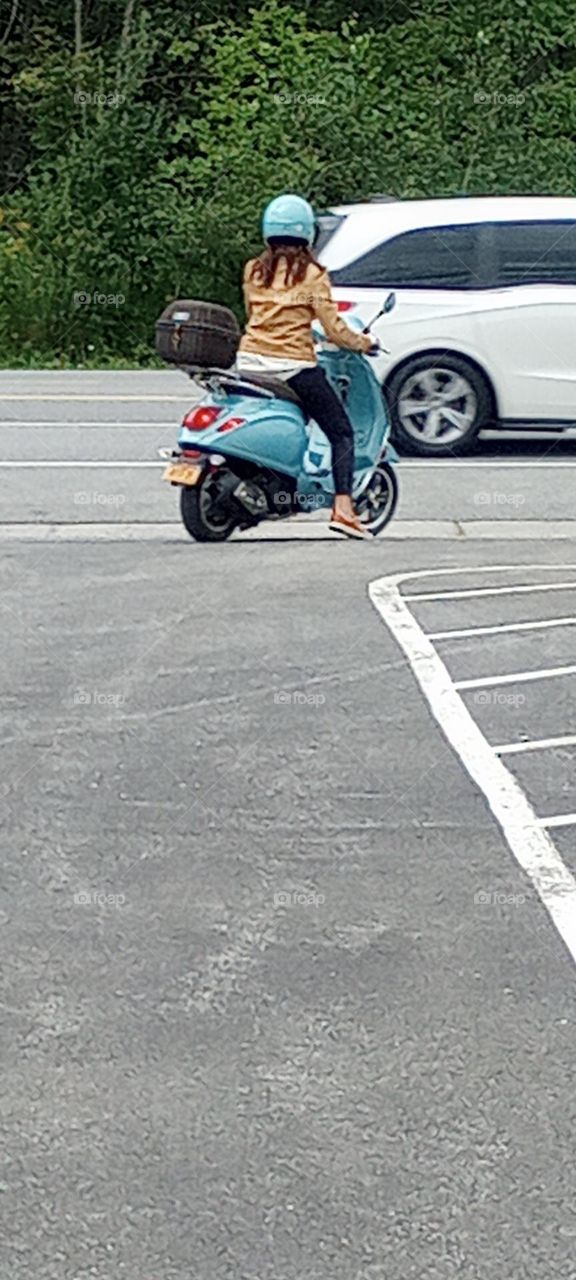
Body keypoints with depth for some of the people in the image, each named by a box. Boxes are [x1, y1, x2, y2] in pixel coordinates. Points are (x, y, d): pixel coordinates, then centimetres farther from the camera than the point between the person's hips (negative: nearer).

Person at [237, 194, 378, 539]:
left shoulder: (253, 271, 9)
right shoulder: (312, 274, -4)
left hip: (250, 362, 5)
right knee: (342, 433, 4)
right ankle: (343, 509, -10)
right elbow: (334, 329, -6)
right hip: (294, 365, -5)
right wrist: (362, 342, 12)